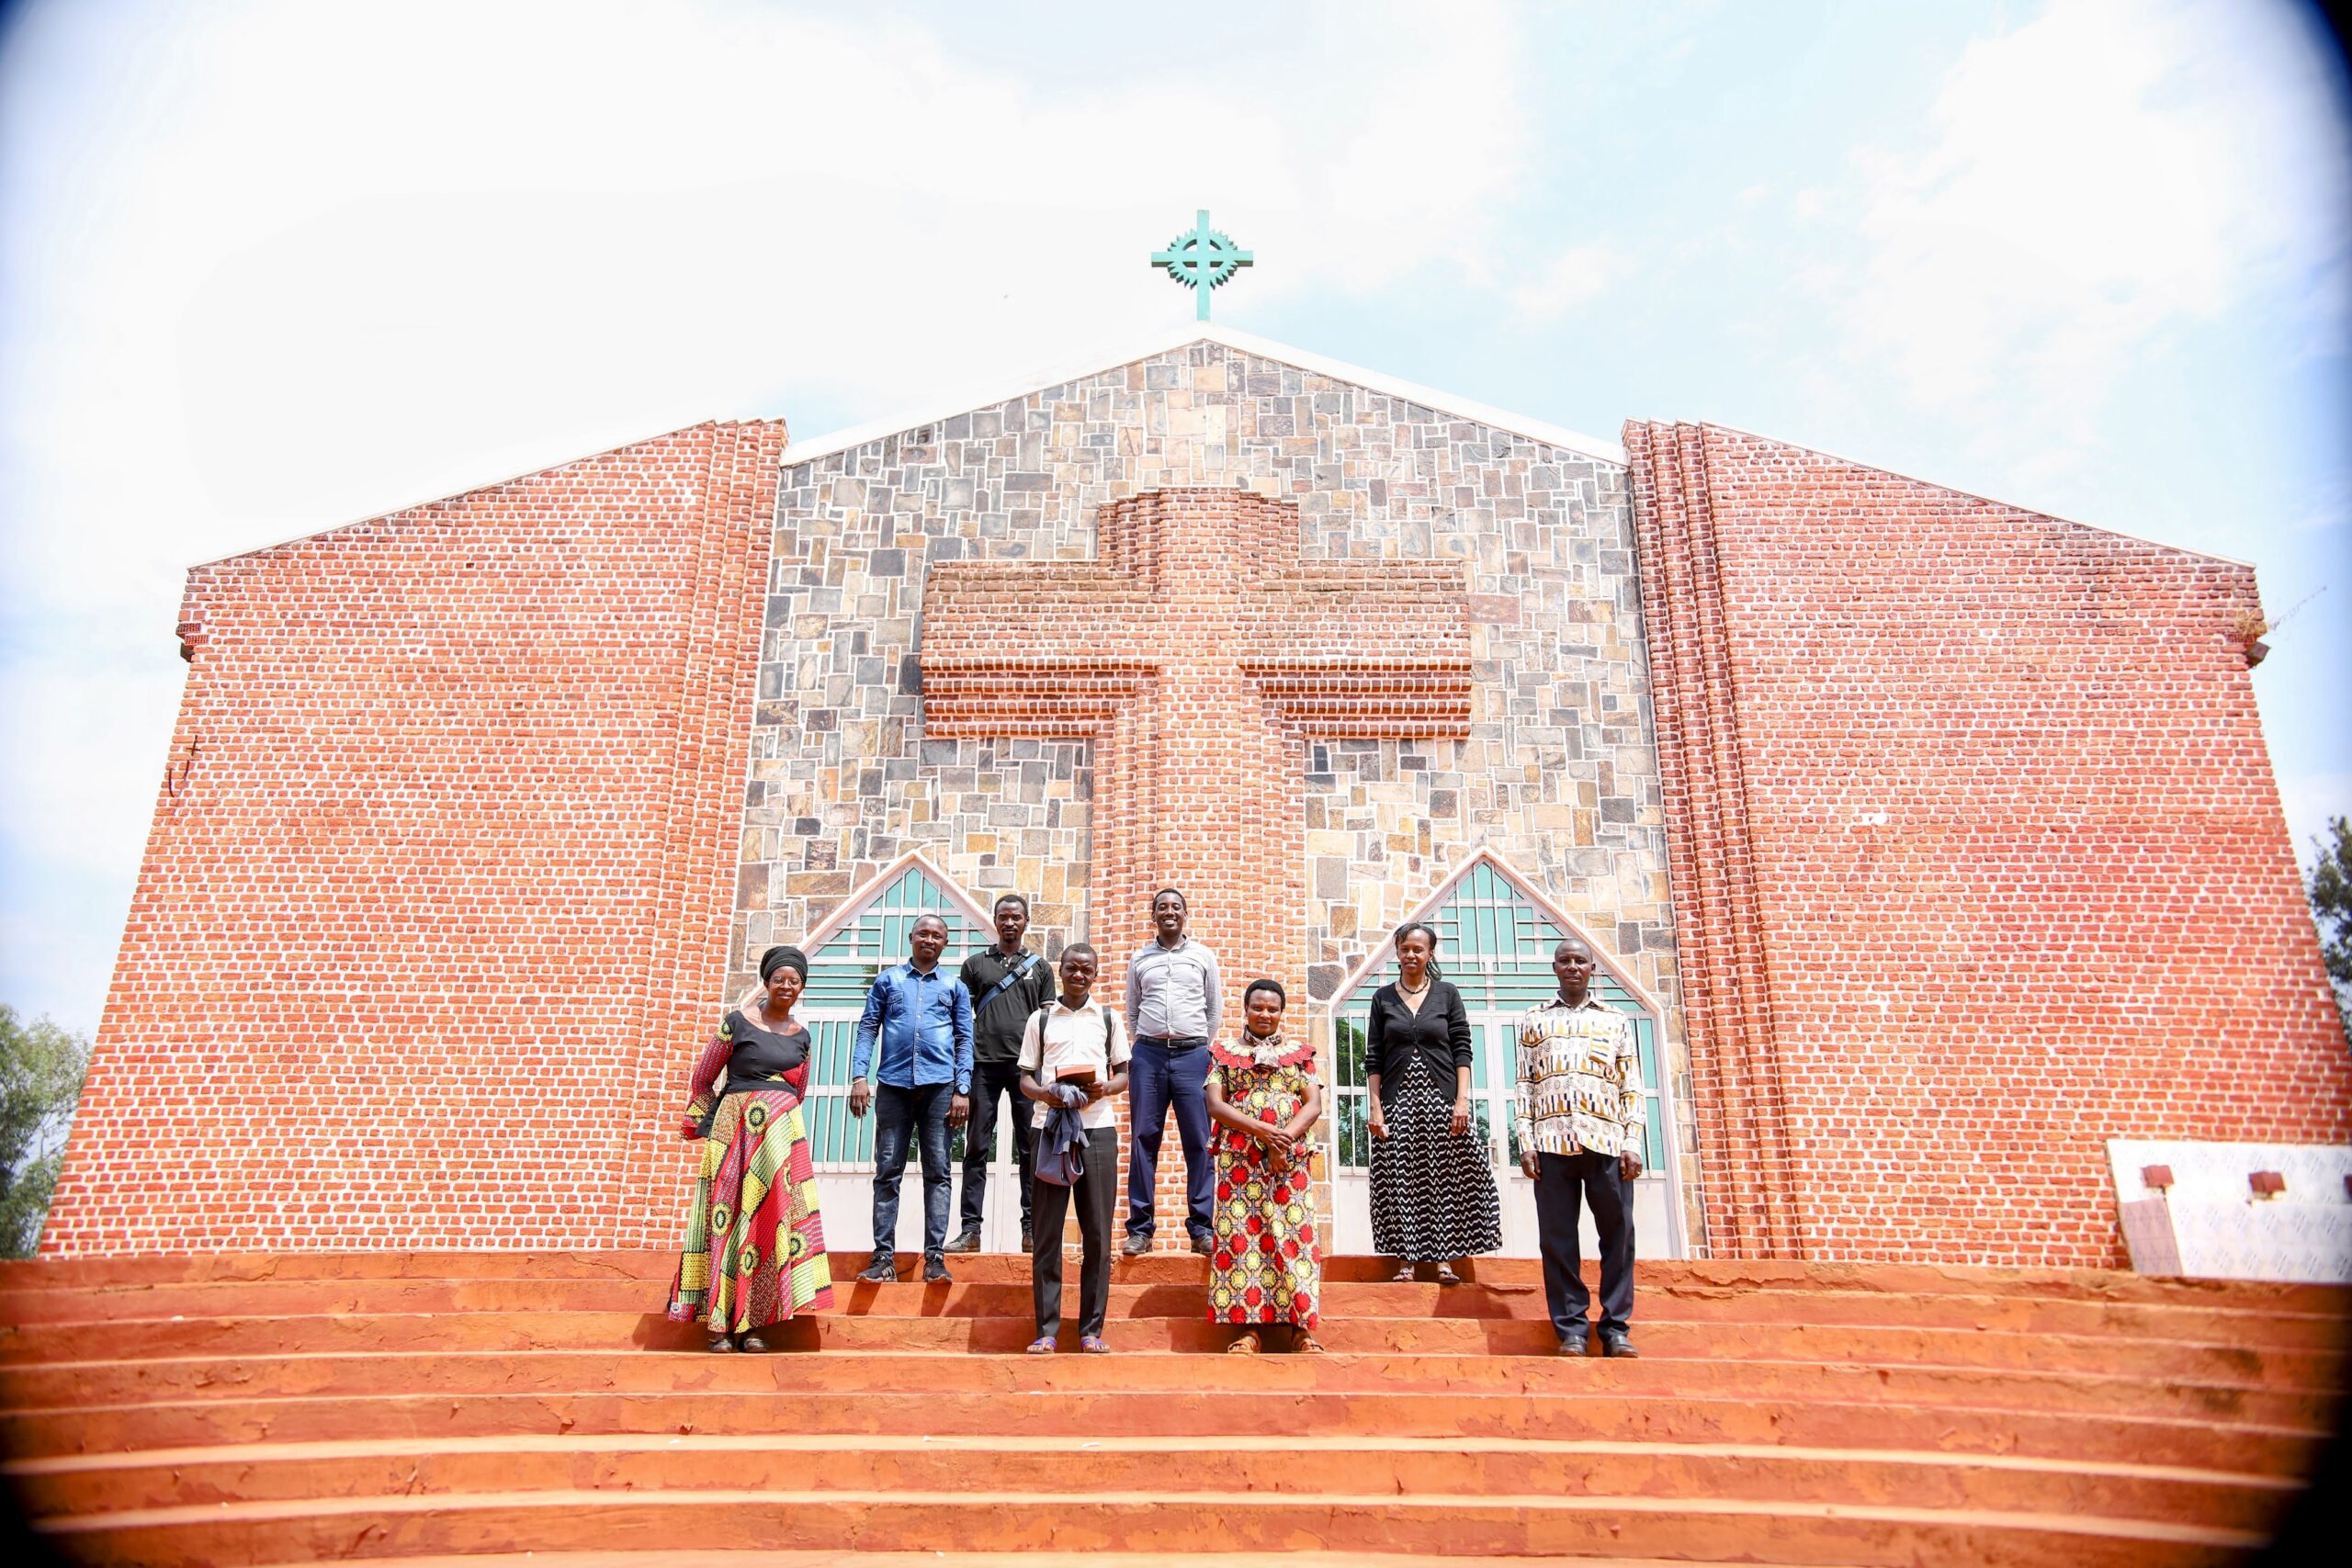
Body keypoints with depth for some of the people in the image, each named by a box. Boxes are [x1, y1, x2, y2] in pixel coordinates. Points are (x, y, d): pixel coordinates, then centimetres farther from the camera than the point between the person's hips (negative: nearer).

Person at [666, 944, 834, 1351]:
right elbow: (701, 1079, 3)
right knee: (730, 1215, -4)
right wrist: (715, 1122, 9)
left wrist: (777, 1121, 16)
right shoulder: (738, 1021, -2)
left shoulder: (801, 1035, 11)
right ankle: (719, 1322, 3)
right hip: (736, 1130, -4)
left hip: (782, 1133, 4)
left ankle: (750, 1322, 7)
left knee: (771, 1218, 0)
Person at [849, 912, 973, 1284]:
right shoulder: (888, 980, 13)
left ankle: (935, 1257, 2)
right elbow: (867, 1029, 8)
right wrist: (859, 1076, -5)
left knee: (937, 1171, 0)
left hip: (939, 1086, 0)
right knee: (887, 1171, 1)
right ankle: (883, 1257, 4)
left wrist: (963, 1090, -1)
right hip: (893, 1085, 0)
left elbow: (964, 1040, 9)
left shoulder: (955, 987, 14)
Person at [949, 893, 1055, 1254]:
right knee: (977, 1147, 0)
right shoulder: (976, 964, 13)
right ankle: (971, 1229, 3)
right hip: (984, 1063, 0)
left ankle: (1031, 1228, 5)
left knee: (1030, 1150, 1)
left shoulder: (1040, 967, 14)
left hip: (1027, 1065, 0)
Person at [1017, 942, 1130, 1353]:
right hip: (1049, 1126, 0)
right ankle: (1046, 1329, 4)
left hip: (1098, 1127, 0)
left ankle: (1092, 1329, 6)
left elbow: (1124, 1073, 13)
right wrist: (1049, 1093, -12)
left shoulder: (1108, 1018, 13)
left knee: (1097, 1231, 0)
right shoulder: (1040, 1018, 11)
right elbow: (1025, 1079, 9)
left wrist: (1105, 1088, -9)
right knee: (1046, 1231, -1)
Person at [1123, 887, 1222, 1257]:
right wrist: (1143, 1045, 8)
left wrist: (1203, 1047, 8)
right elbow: (1132, 1010, 16)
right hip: (1149, 1053, 1)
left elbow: (1214, 1008, 12)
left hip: (1192, 1054, -1)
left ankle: (1202, 1228, 1)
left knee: (1198, 1142, -3)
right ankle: (1140, 1228, 5)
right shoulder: (1139, 959, 12)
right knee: (1144, 1139, 0)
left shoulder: (1203, 956, 9)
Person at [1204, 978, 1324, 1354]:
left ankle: (1301, 1328, -3)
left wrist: (1286, 1137, -13)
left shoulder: (1300, 1052, 14)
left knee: (1294, 1236, -5)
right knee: (1240, 1237, -6)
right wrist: (1262, 1130, -13)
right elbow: (1215, 1105, 0)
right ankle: (1247, 1328, -3)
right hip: (1238, 1160, 0)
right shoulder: (1224, 1054, 12)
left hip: (1291, 1159, 0)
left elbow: (1314, 1104, 5)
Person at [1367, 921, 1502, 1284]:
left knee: (1444, 1178, -1)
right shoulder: (1383, 997, 7)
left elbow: (1462, 1051, 2)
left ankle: (1444, 1260, 5)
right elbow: (1373, 1057, 5)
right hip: (1398, 1100, 1)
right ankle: (1405, 1261, 4)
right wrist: (1375, 1107, -3)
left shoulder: (1447, 994, 6)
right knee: (1399, 1182, -1)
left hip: (1440, 1099, 0)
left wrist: (1462, 1100, -8)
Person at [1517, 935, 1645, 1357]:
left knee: (1618, 1233, -1)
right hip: (1552, 1141, 0)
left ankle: (1616, 1328, 8)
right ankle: (1570, 1327, 6)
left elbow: (1631, 1087, 11)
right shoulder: (1535, 1019, 16)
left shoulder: (1616, 1020, 16)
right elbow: (1524, 1084, 11)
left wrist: (1633, 1141, 0)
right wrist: (1525, 1141, 1)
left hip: (1607, 1140, 0)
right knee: (1557, 1238, 0)